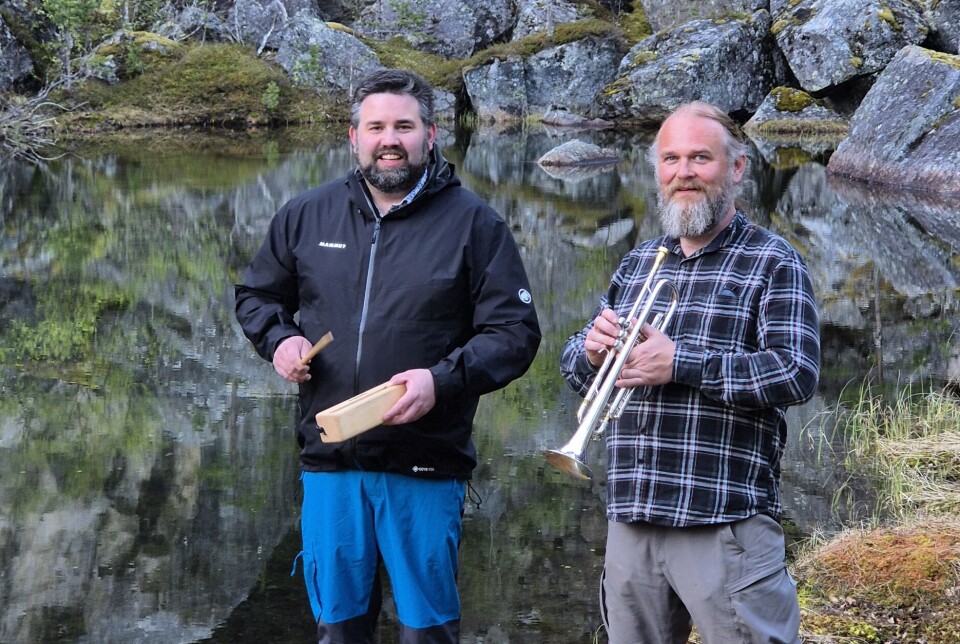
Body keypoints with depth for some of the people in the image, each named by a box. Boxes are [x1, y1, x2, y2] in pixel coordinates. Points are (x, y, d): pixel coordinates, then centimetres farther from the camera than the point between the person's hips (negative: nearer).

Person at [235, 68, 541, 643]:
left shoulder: (472, 223, -2)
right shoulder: (306, 216, 8)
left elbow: (515, 332, -4)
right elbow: (257, 295, 22)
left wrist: (443, 379, -18)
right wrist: (278, 339, 0)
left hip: (425, 468, -3)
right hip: (330, 464, 3)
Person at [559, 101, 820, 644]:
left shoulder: (773, 262, -1)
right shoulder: (636, 265, 16)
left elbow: (799, 374, -14)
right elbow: (575, 367, 19)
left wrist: (680, 364, -17)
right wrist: (592, 351, -5)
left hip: (727, 524, -6)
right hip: (631, 520, 6)